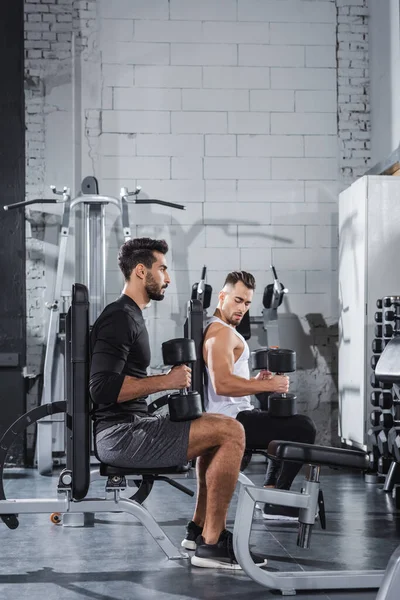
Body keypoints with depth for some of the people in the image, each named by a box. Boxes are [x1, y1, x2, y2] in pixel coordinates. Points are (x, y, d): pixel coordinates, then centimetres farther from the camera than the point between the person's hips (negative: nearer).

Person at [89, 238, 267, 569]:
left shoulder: (129, 315, 19)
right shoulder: (120, 318, -15)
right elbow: (104, 387, -25)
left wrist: (170, 379, 16)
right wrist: (165, 381, -17)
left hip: (131, 425, 11)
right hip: (121, 434, -11)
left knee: (221, 427, 22)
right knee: (231, 432, -16)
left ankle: (200, 528, 19)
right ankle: (210, 544, -11)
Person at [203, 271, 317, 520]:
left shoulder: (216, 329, 18)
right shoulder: (222, 331, -16)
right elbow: (222, 384, -29)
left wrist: (256, 381, 13)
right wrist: (268, 385, -24)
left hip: (230, 417, 11)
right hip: (231, 420, -11)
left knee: (288, 426, 29)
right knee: (303, 428, -14)